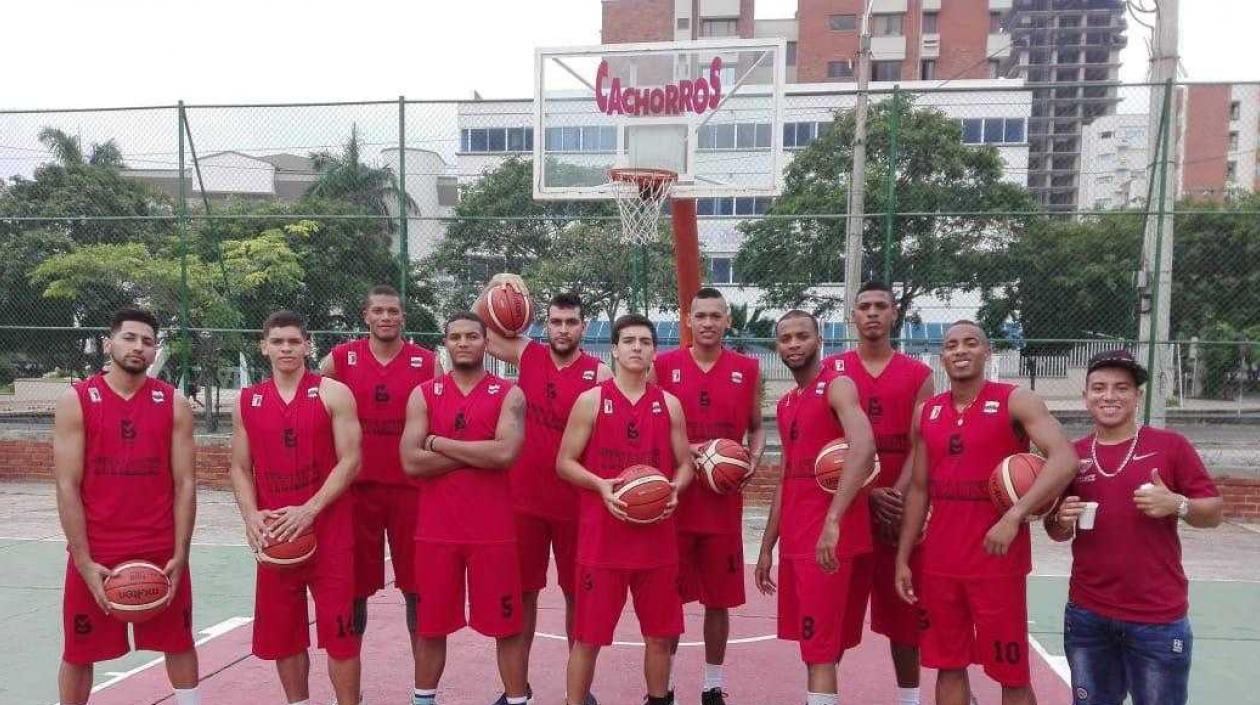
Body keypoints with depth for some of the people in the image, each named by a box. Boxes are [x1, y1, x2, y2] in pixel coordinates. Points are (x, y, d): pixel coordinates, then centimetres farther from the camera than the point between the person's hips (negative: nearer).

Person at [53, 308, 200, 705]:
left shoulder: (173, 403, 1)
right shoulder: (75, 401, -3)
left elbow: (184, 484, 0)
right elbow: (67, 487, -6)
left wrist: (179, 555, -6)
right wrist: (84, 562, -11)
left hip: (162, 552, 1)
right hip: (95, 555, -1)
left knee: (179, 644, 11)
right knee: (79, 652, 12)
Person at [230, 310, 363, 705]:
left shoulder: (333, 393, -4)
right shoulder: (248, 402, 8)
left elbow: (349, 461, -9)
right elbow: (240, 468, 11)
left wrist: (310, 510, -18)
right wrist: (251, 516, -6)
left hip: (329, 528, -4)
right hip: (274, 533, 4)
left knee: (339, 628, -1)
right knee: (282, 631, 12)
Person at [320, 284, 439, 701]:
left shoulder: (427, 362, 1)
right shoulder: (339, 359, 2)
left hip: (411, 488, 0)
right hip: (355, 488, 0)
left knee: (417, 586, 6)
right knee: (354, 588, 9)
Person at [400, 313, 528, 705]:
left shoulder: (509, 395, 0)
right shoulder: (423, 394, 4)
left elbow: (506, 453, -18)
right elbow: (411, 462, -8)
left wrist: (438, 443, -12)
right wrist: (478, 455, -12)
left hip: (493, 529, -1)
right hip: (436, 528, 2)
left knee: (506, 624, 6)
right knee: (430, 624, 13)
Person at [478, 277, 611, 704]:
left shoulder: (598, 373, -6)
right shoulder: (527, 355, 2)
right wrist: (493, 289, -11)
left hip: (575, 502, -2)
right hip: (524, 498, 2)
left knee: (577, 593, 10)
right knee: (523, 591, 10)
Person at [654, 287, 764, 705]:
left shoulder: (748, 370, 4)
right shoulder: (663, 366, 0)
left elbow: (756, 427, 14)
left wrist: (754, 458, -6)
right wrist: (682, 452, -14)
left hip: (724, 503, 1)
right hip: (673, 502, -1)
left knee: (719, 600, 10)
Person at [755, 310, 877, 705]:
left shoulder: (838, 386, -9)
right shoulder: (786, 404, 17)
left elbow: (863, 448, -27)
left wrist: (833, 521, -36)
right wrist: (767, 548, 18)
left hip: (830, 535, -8)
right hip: (795, 538, 8)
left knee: (820, 649, -6)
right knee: (812, 643, 15)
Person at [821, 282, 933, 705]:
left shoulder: (918, 375, 7)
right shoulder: (831, 370, 4)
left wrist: (896, 496, -16)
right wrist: (868, 493, -14)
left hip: (901, 509, 1)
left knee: (904, 611, 9)